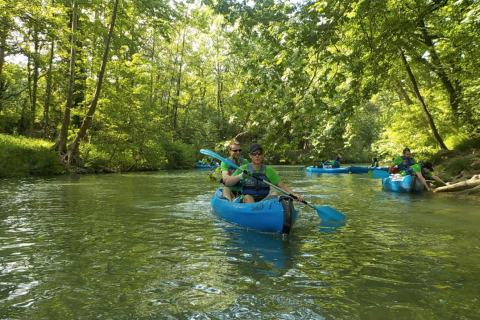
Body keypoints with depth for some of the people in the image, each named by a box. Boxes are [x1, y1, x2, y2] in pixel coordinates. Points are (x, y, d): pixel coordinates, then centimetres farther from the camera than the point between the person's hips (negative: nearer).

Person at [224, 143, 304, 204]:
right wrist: (240, 176, -26)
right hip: (246, 201, -2)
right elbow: (227, 182, -8)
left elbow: (282, 185, 4)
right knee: (247, 197, -32)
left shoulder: (268, 170, 7)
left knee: (274, 193, -24)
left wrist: (293, 194, -13)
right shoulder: (244, 168, 2)